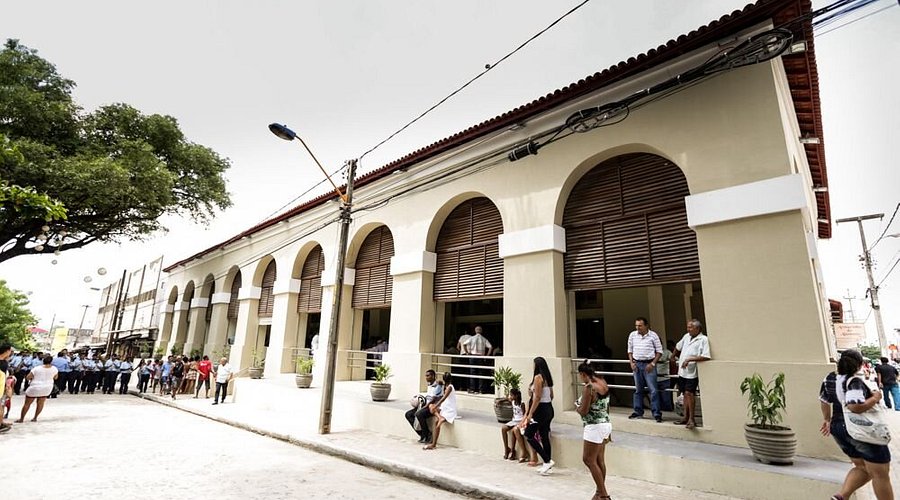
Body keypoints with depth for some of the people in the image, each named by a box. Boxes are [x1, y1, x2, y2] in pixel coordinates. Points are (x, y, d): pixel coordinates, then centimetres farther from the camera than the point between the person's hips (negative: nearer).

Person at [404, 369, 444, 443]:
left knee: (419, 414, -35)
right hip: (426, 406, 9)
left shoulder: (437, 386, -12)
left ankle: (427, 435, -15)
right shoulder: (429, 385, 16)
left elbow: (433, 400, -18)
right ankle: (421, 433, -4)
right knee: (408, 414, -4)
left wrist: (424, 407, -19)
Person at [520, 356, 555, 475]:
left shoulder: (538, 377, -16)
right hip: (549, 408, 9)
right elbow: (551, 395, 15)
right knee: (544, 435, 14)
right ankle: (547, 465, 19)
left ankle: (547, 461, -1)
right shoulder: (548, 377, 9)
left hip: (540, 409, -9)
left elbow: (537, 397, -20)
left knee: (529, 435, 1)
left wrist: (530, 414, -18)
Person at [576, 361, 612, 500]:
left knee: (588, 459, 2)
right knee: (600, 460, 16)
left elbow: (584, 411, -20)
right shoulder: (603, 383, 5)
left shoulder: (588, 387, -21)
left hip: (595, 427, -9)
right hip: (605, 424, 9)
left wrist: (576, 407, 3)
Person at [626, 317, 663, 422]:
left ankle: (657, 413, 1)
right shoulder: (632, 335, 5)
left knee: (653, 390, -5)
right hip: (637, 364, 4)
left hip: (649, 364, -4)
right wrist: (631, 362, 2)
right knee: (638, 389, 12)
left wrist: (652, 363, -10)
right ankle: (638, 411, 22)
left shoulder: (653, 335, -6)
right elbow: (630, 350, 13)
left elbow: (659, 351, -2)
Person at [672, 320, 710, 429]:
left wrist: (690, 359, -22)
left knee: (689, 393, -14)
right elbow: (678, 347, 28)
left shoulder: (703, 339, -11)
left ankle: (692, 419, -5)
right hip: (682, 371, 7)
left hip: (692, 372, -7)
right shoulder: (686, 336, 10)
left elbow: (706, 357, -21)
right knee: (685, 394, 12)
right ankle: (686, 417, 21)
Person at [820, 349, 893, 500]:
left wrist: (827, 420, 31)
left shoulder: (830, 378, 3)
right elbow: (856, 407, -35)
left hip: (838, 429, 8)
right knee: (881, 474, 10)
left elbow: (824, 400, 17)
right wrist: (875, 397, -18)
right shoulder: (854, 381, -22)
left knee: (863, 468, 21)